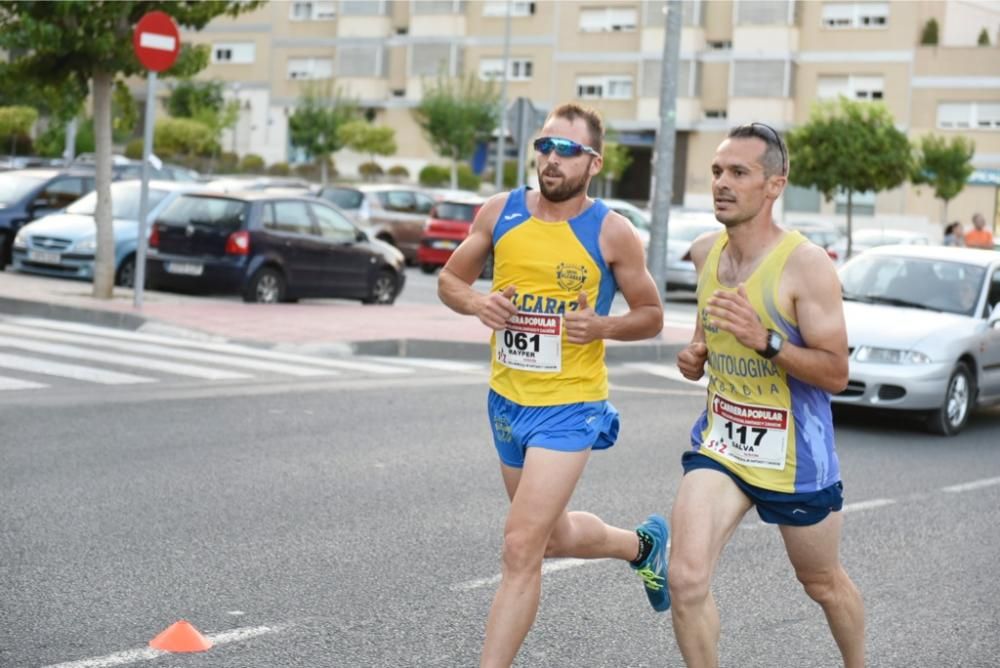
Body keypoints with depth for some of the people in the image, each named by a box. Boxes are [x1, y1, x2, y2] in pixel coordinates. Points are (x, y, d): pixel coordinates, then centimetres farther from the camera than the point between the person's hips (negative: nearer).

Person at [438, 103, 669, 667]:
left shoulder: (612, 232, -9)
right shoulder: (500, 213, 0)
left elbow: (651, 316, 0)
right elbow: (450, 280, 10)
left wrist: (601, 326, -20)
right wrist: (477, 302, -12)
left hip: (570, 408, -6)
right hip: (507, 400, 6)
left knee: (522, 548, -13)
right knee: (555, 537, 23)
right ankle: (643, 544, 52)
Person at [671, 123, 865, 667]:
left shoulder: (806, 264, -19)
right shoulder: (705, 252, 0)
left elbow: (836, 374, -20)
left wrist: (765, 340, -33)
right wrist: (695, 354, 1)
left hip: (795, 456, -4)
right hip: (720, 443, 4)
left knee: (823, 584, 18)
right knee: (686, 577, -17)